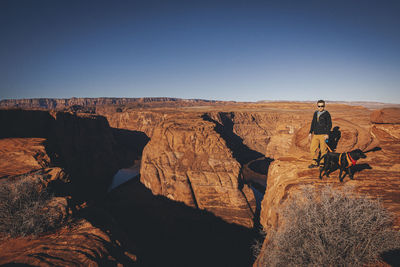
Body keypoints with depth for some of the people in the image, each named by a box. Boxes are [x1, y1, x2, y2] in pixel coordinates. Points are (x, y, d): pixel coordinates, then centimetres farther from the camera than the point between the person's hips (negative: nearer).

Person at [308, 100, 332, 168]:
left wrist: (327, 134, -11)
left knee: (323, 150, -1)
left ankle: (322, 163, 10)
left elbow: (329, 124, -4)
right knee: (313, 148, 4)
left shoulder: (326, 114, -3)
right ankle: (315, 163, 16)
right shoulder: (315, 113, 13)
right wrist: (310, 132, 16)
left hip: (323, 135, -5)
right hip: (315, 134, 6)